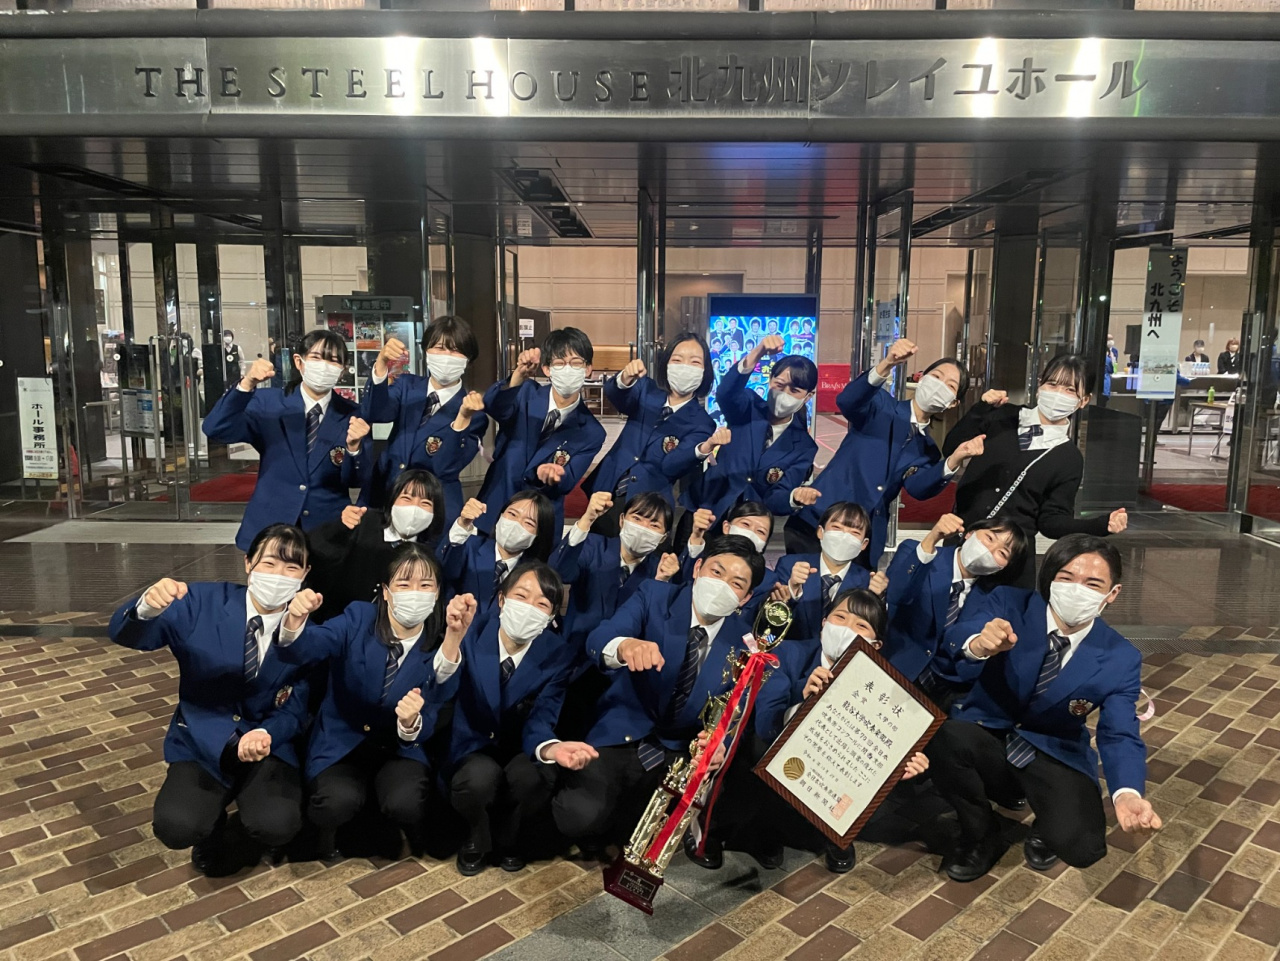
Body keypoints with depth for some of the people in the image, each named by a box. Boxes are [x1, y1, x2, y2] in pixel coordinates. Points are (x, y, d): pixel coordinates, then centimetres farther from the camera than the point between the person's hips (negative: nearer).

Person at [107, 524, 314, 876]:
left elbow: (297, 707, -6)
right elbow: (124, 635, -15)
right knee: (176, 827, -25)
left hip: (269, 745, -1)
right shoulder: (201, 604, -9)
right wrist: (148, 607, -39)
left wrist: (266, 734, -28)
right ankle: (213, 825, 15)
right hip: (202, 743, 1)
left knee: (276, 824, -28)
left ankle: (229, 843, 11)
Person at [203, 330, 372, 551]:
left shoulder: (351, 415, 0)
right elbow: (216, 430, -14)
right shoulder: (268, 402, -1)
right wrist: (247, 385, -26)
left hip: (328, 532, 1)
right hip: (269, 528, 0)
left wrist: (354, 446, -24)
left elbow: (358, 481, -4)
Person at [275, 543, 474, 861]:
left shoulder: (443, 645, -11)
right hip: (341, 742, 0)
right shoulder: (359, 619, -12)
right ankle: (325, 832, 7)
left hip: (400, 746, 1)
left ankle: (418, 836, 8)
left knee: (404, 802, -28)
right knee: (340, 800, -30)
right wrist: (295, 620, -51)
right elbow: (304, 649, -28)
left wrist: (411, 723, -34)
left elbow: (424, 730, -10)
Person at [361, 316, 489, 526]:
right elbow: (373, 414, -14)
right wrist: (381, 363, -27)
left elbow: (448, 467, -16)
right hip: (383, 495, 3)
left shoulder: (473, 409, -6)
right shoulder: (407, 385, 5)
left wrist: (463, 418, -28)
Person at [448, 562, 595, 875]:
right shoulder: (472, 633, -15)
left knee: (530, 777, -32)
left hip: (519, 749, 1)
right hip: (473, 747, 0)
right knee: (481, 776, -33)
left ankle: (511, 842, 4)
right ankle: (478, 840, 4)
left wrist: (550, 747, -43)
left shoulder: (557, 655, -13)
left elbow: (541, 718, -18)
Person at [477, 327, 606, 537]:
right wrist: (518, 376, -45)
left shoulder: (591, 432, -6)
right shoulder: (526, 394, -5)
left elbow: (565, 483, -13)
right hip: (492, 513, 0)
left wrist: (550, 474, -36)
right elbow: (493, 405, -27)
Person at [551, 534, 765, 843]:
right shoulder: (654, 596, -8)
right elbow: (597, 639, -24)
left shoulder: (744, 642, -1)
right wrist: (625, 645, -49)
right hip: (619, 736, -2)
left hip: (681, 753, 2)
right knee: (581, 817, -25)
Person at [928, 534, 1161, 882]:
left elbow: (1120, 735, -12)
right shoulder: (1009, 604, -14)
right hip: (987, 738, 0)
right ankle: (981, 835, -2)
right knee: (945, 737, -34)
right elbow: (956, 637, -32)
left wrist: (1127, 794, -35)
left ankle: (1048, 825, 15)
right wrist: (978, 644, -58)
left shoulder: (1120, 658, -9)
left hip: (1057, 756, 0)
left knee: (1080, 846, -28)